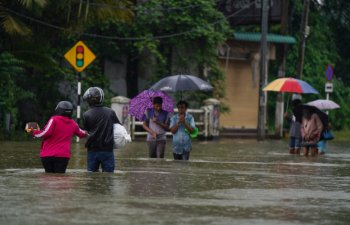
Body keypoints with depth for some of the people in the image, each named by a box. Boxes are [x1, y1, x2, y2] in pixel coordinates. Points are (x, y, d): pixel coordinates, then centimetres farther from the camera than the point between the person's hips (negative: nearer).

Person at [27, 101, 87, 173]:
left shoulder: (54, 120, -4)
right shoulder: (73, 124, 12)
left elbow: (46, 133, -13)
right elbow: (81, 133, 31)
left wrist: (34, 132, 2)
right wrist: (85, 133, 55)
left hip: (47, 155, -2)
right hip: (63, 156, 2)